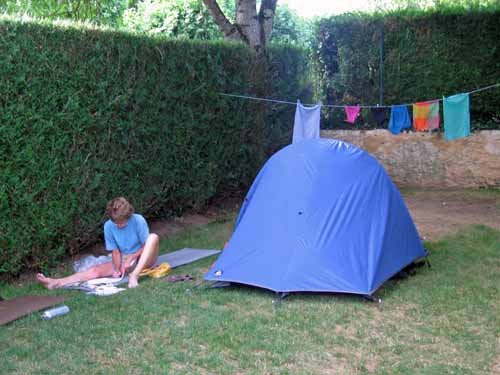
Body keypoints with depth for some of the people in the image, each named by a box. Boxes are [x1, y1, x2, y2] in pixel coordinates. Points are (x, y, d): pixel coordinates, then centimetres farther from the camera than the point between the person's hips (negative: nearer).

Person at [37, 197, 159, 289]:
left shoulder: (138, 220, -19)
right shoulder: (108, 226, -10)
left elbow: (146, 246, -13)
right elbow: (115, 251, -6)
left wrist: (130, 258, -23)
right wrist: (117, 268, -23)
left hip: (142, 259, -3)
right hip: (124, 261, 3)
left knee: (154, 237, -33)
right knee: (96, 270, -18)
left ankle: (134, 275, -46)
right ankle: (56, 283, -26)